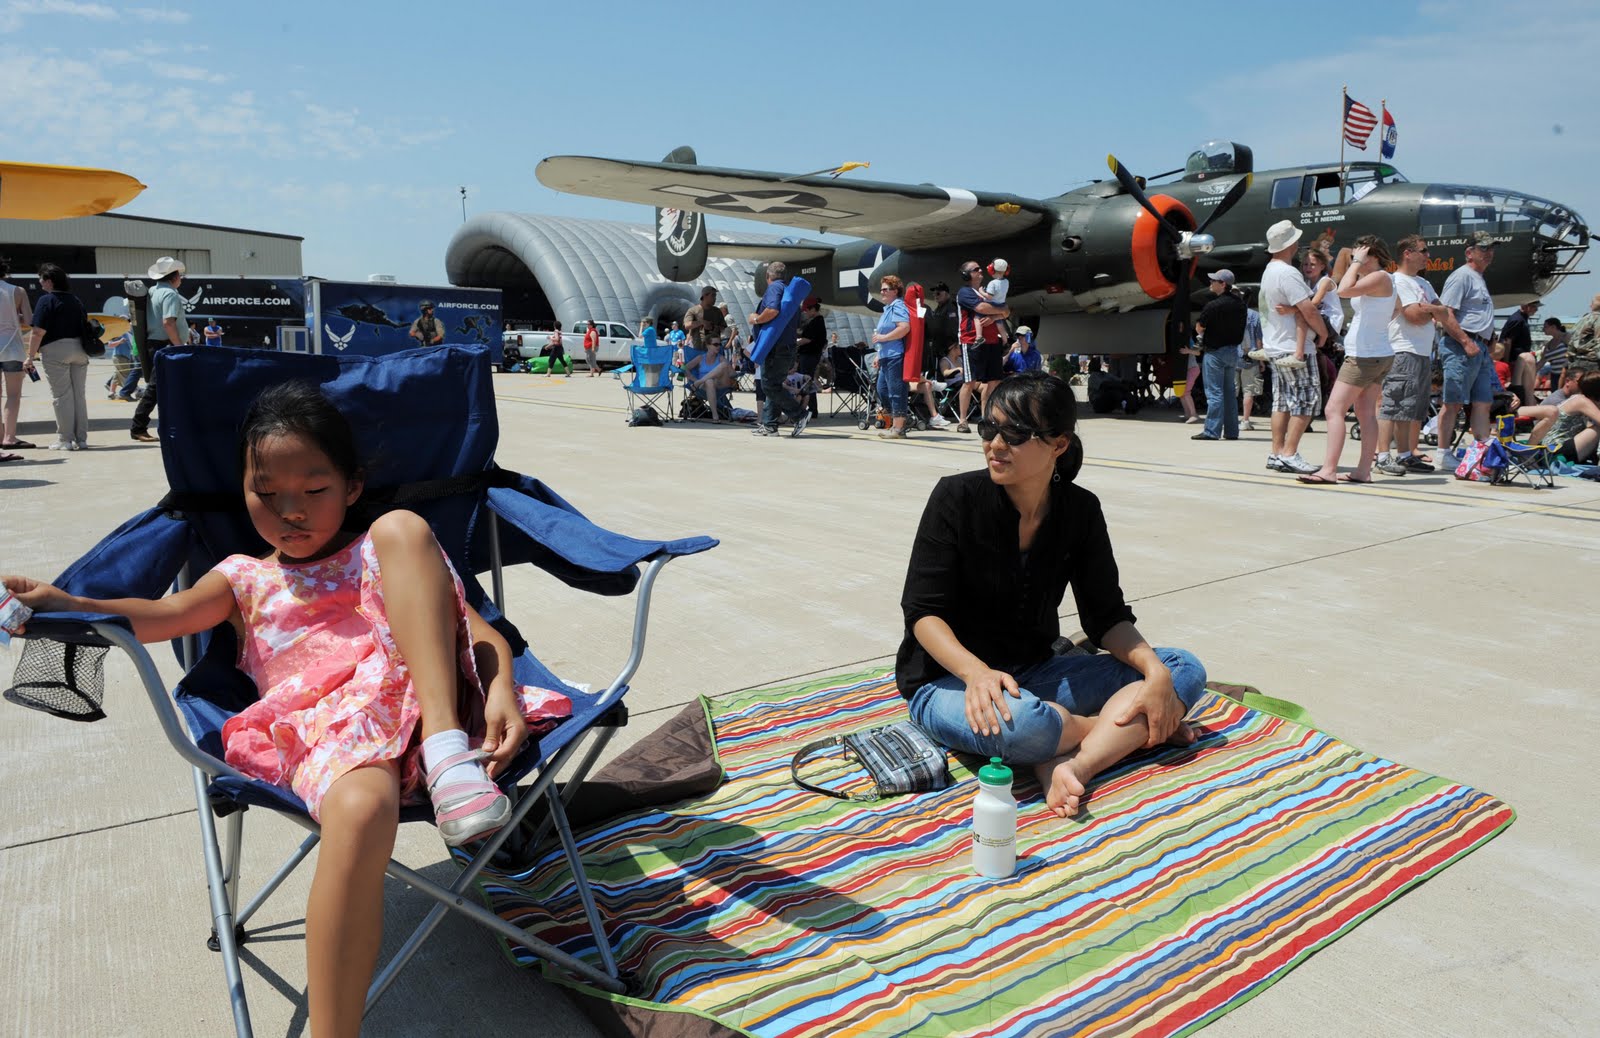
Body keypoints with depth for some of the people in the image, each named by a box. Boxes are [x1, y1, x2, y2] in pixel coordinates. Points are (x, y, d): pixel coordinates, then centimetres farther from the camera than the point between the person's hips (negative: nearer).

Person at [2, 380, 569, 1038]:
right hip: (325, 729, -1)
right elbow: (170, 614, 4)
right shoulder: (245, 578, 27)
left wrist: (501, 690, -7)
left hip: (419, 696, 1)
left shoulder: (376, 556, 26)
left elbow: (482, 630, 14)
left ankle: (448, 747, -28)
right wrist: (67, 605, -15)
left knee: (402, 527, -17)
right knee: (360, 810, -40)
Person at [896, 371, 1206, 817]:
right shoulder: (957, 497, -14)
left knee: (1185, 670, -8)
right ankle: (1131, 729, -7)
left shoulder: (1080, 510, -3)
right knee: (1018, 724, -39)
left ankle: (1071, 763, -29)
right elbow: (923, 612, -16)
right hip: (949, 681, -5)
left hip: (1033, 675, 5)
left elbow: (1107, 616, 1)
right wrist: (976, 672, -34)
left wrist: (1155, 671, -18)